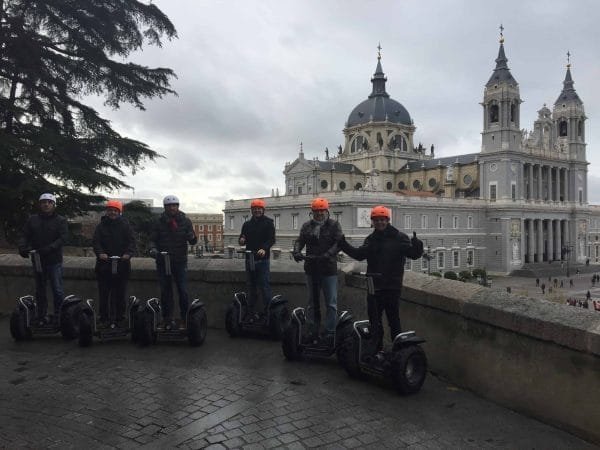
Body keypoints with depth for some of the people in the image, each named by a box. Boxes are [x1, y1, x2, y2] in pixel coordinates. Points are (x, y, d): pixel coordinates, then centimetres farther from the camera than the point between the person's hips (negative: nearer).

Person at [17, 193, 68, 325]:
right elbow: (25, 236, 4)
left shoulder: (60, 220, -2)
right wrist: (22, 247, -17)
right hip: (38, 260, 4)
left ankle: (58, 316, 8)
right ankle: (42, 316, 24)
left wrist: (49, 248, -26)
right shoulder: (33, 220, 8)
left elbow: (63, 238, -12)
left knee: (57, 290, -3)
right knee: (40, 291, 13)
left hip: (54, 260, -4)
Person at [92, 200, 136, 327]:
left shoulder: (125, 225, 6)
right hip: (104, 264, 1)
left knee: (120, 293, 6)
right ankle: (104, 318, 15)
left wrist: (128, 253, -20)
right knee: (104, 293, 5)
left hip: (122, 265, -1)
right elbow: (95, 242, -1)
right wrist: (100, 253, -21)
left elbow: (132, 241, -1)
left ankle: (119, 318, 16)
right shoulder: (101, 226, 7)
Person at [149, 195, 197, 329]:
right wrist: (153, 248, -19)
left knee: (183, 291, -4)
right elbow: (153, 239, 3)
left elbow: (193, 242, 1)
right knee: (165, 291, 7)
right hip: (162, 261, 1)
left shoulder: (185, 221, 2)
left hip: (180, 261, -1)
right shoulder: (159, 222, 2)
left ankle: (185, 318, 6)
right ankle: (167, 319, 16)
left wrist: (192, 237, -23)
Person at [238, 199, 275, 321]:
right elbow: (242, 239, 18)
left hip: (263, 259, -5)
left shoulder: (268, 222, 1)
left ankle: (268, 311, 0)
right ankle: (251, 312, 18)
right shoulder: (247, 224, 15)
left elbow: (272, 239, -9)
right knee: (251, 287, 10)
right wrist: (241, 240, -8)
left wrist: (264, 248, -28)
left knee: (264, 286, -7)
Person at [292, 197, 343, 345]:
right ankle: (313, 332, 23)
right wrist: (296, 251, -21)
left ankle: (330, 333, 7)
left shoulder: (334, 225, -1)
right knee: (312, 302, 13)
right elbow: (300, 240, 1)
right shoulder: (307, 226, 9)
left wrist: (327, 255, -29)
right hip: (311, 269, 4)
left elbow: (338, 243, -12)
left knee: (331, 303, -1)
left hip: (329, 269, -4)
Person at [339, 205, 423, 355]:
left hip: (392, 286, -5)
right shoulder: (371, 239, 12)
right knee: (374, 317, 12)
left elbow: (414, 254, -12)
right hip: (374, 285, 6)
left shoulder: (398, 237, -5)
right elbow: (359, 254, 7)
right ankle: (376, 348, 26)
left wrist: (417, 246, -34)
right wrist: (344, 245, 0)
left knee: (393, 318, 0)